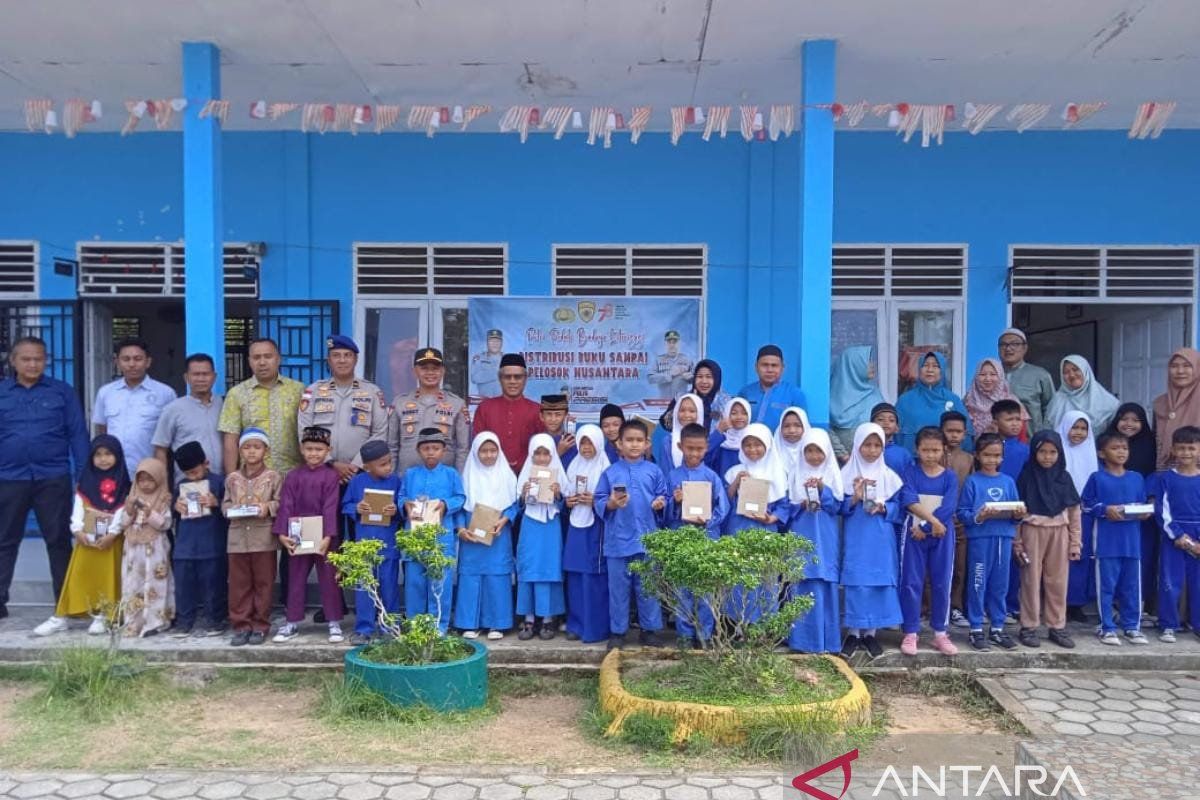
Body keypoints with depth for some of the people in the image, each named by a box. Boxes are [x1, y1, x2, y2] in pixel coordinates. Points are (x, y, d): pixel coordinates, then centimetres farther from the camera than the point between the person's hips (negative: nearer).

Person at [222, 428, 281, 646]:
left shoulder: (273, 477, -1)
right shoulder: (232, 478, 9)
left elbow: (281, 503, -2)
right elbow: (225, 503, 13)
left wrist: (268, 507, -20)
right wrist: (230, 509, -8)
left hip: (264, 538, -3)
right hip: (237, 538, 3)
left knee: (263, 583, 4)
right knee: (239, 584, 7)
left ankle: (260, 626, 14)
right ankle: (241, 625, 16)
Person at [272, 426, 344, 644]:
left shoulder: (331, 475, -6)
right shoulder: (293, 476, 3)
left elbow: (330, 508, -12)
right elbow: (286, 506, -2)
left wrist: (328, 536, -19)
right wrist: (282, 533, -13)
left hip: (323, 536, -3)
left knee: (329, 580, 5)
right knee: (295, 580, 11)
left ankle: (334, 623, 13)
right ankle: (292, 623, 22)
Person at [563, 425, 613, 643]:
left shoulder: (605, 468, -7)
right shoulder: (574, 466, 11)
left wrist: (595, 501, -19)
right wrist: (568, 501, 0)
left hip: (596, 528, -5)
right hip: (576, 526, 5)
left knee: (595, 578, -2)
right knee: (574, 577, 7)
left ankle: (596, 628, 7)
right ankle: (576, 625, 17)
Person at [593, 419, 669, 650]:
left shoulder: (654, 471, 4)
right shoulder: (610, 472, 1)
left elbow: (663, 497, 5)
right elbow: (598, 503, 0)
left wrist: (660, 503, -17)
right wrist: (611, 504, -20)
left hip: (647, 539, 1)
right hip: (618, 540, 0)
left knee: (648, 587, 9)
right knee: (618, 588, 8)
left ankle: (650, 629, 22)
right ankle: (617, 631, 19)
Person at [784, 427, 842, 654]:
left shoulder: (833, 475, 6)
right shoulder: (796, 475, 6)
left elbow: (836, 506, -2)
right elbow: (788, 507, 5)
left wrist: (823, 490, -16)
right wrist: (801, 505, -14)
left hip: (825, 540, 0)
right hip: (802, 539, 0)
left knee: (825, 587, -1)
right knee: (801, 586, -3)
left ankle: (825, 639, 8)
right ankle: (801, 638, 5)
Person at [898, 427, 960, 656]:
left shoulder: (950, 477, 3)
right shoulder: (910, 472, 0)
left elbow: (949, 508, -10)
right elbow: (909, 500, -15)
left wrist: (925, 526, -17)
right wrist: (933, 520, -23)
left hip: (942, 536, 1)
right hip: (914, 534, -1)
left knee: (941, 584, 6)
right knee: (911, 583, 1)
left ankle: (940, 634, 16)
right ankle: (910, 633, 8)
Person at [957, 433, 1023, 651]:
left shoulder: (1008, 481, 10)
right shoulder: (972, 481, -2)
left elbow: (1015, 512, 11)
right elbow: (962, 513, -6)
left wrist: (1017, 514, -10)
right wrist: (978, 517, -24)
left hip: (1004, 537, 4)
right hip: (979, 538, -4)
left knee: (1000, 585, 10)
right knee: (978, 584, 0)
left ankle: (997, 628, 22)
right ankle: (976, 630, 9)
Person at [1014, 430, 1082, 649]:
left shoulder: (1064, 477, 5)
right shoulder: (1026, 476, -2)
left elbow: (1074, 511, 8)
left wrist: (1075, 542, 4)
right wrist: (1017, 541, -5)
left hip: (1059, 533, 3)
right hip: (1033, 531, -3)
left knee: (1058, 581, 7)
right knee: (1031, 580, 2)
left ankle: (1057, 627, 17)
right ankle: (1028, 627, 8)